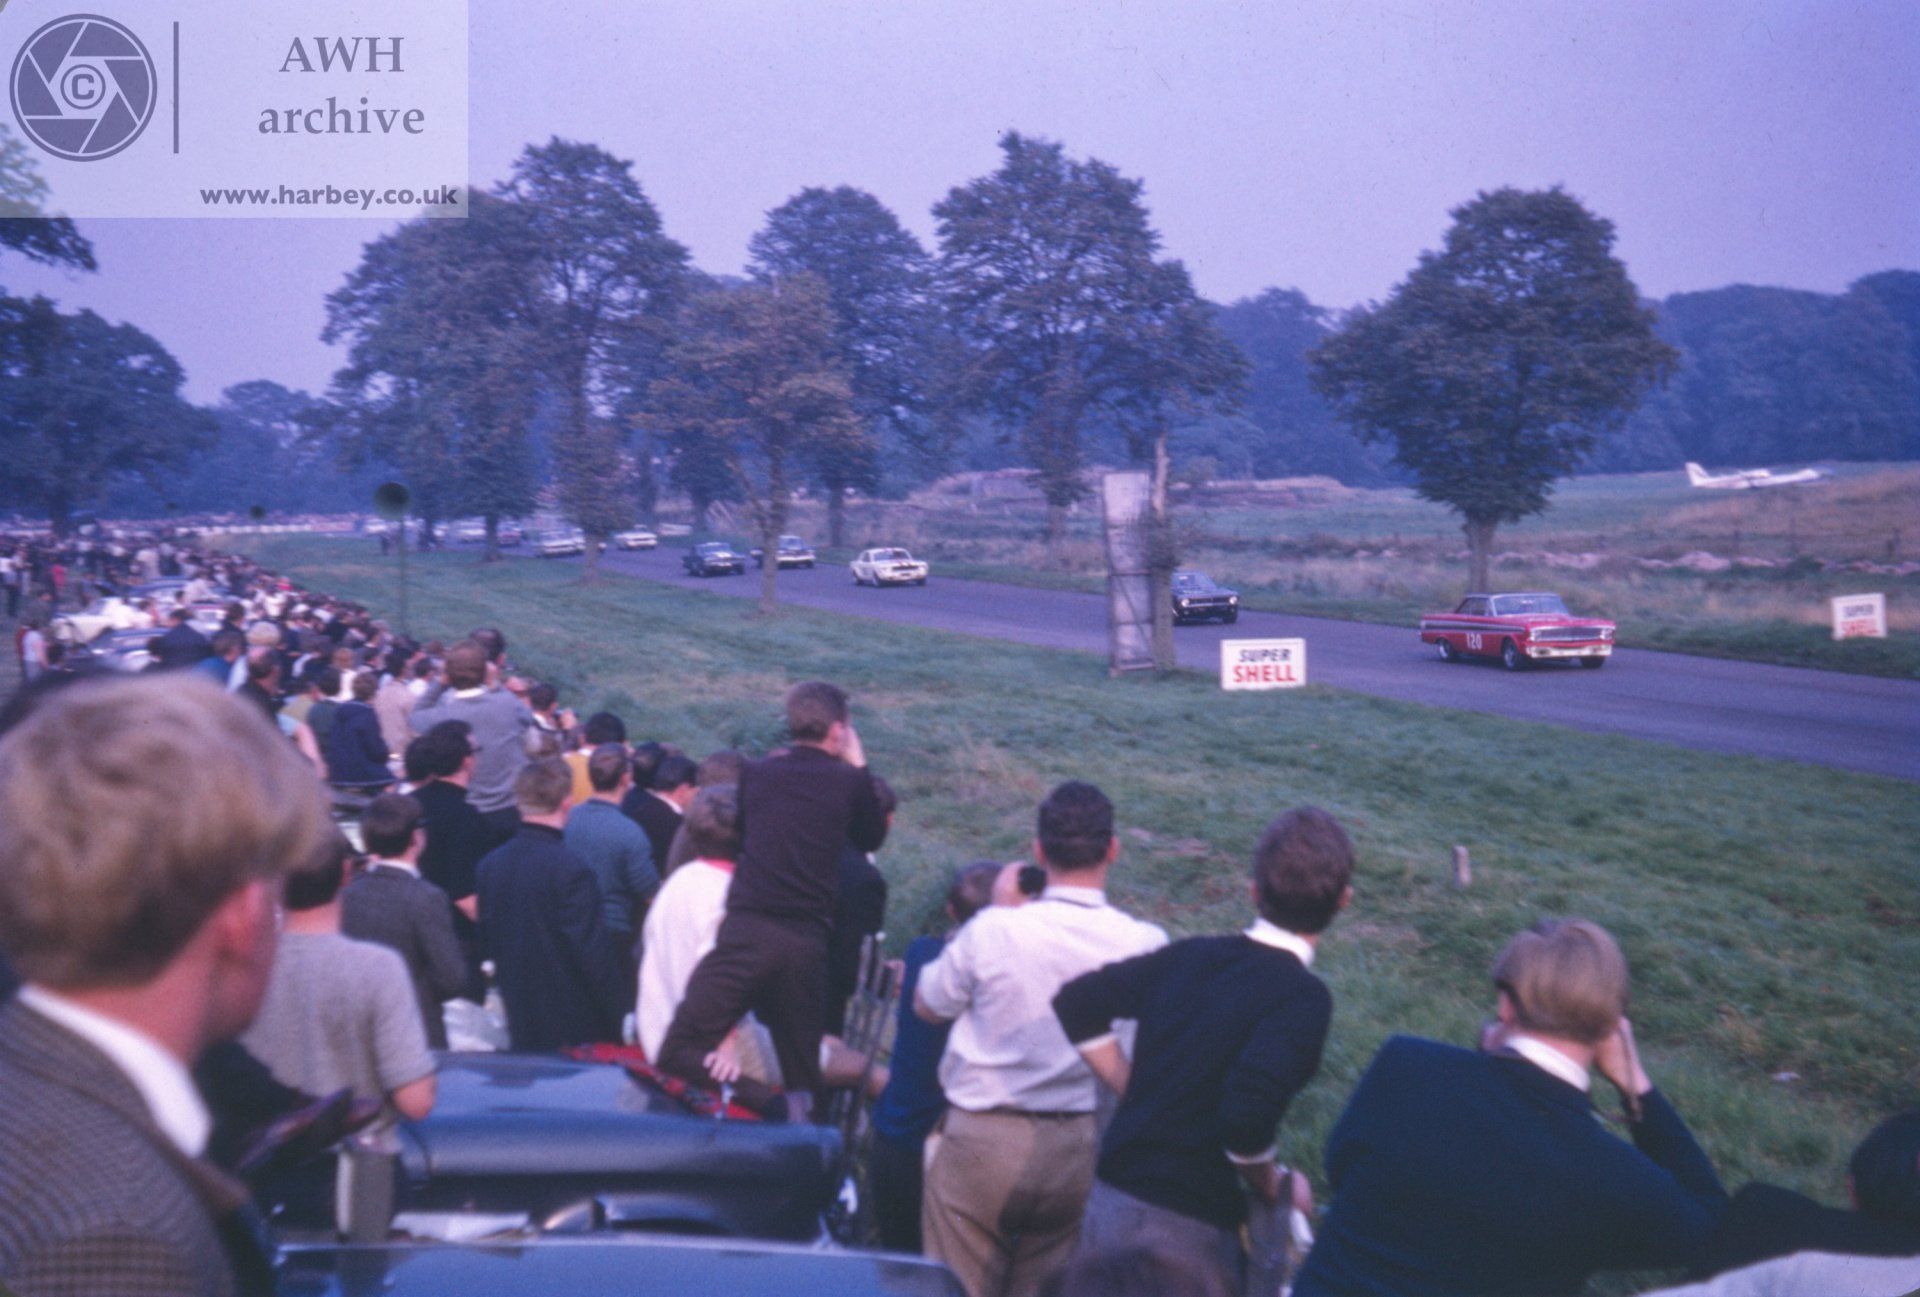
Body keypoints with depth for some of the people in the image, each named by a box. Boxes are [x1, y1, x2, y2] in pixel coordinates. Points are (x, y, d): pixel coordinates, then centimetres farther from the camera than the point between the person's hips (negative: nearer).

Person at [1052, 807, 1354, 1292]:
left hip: (1106, 1202, 6)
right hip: (1186, 1229, -6)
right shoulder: (1302, 998, -14)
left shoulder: (1191, 956, 4)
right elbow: (1248, 1112, -26)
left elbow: (1076, 1003, 9)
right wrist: (1273, 1186, -6)